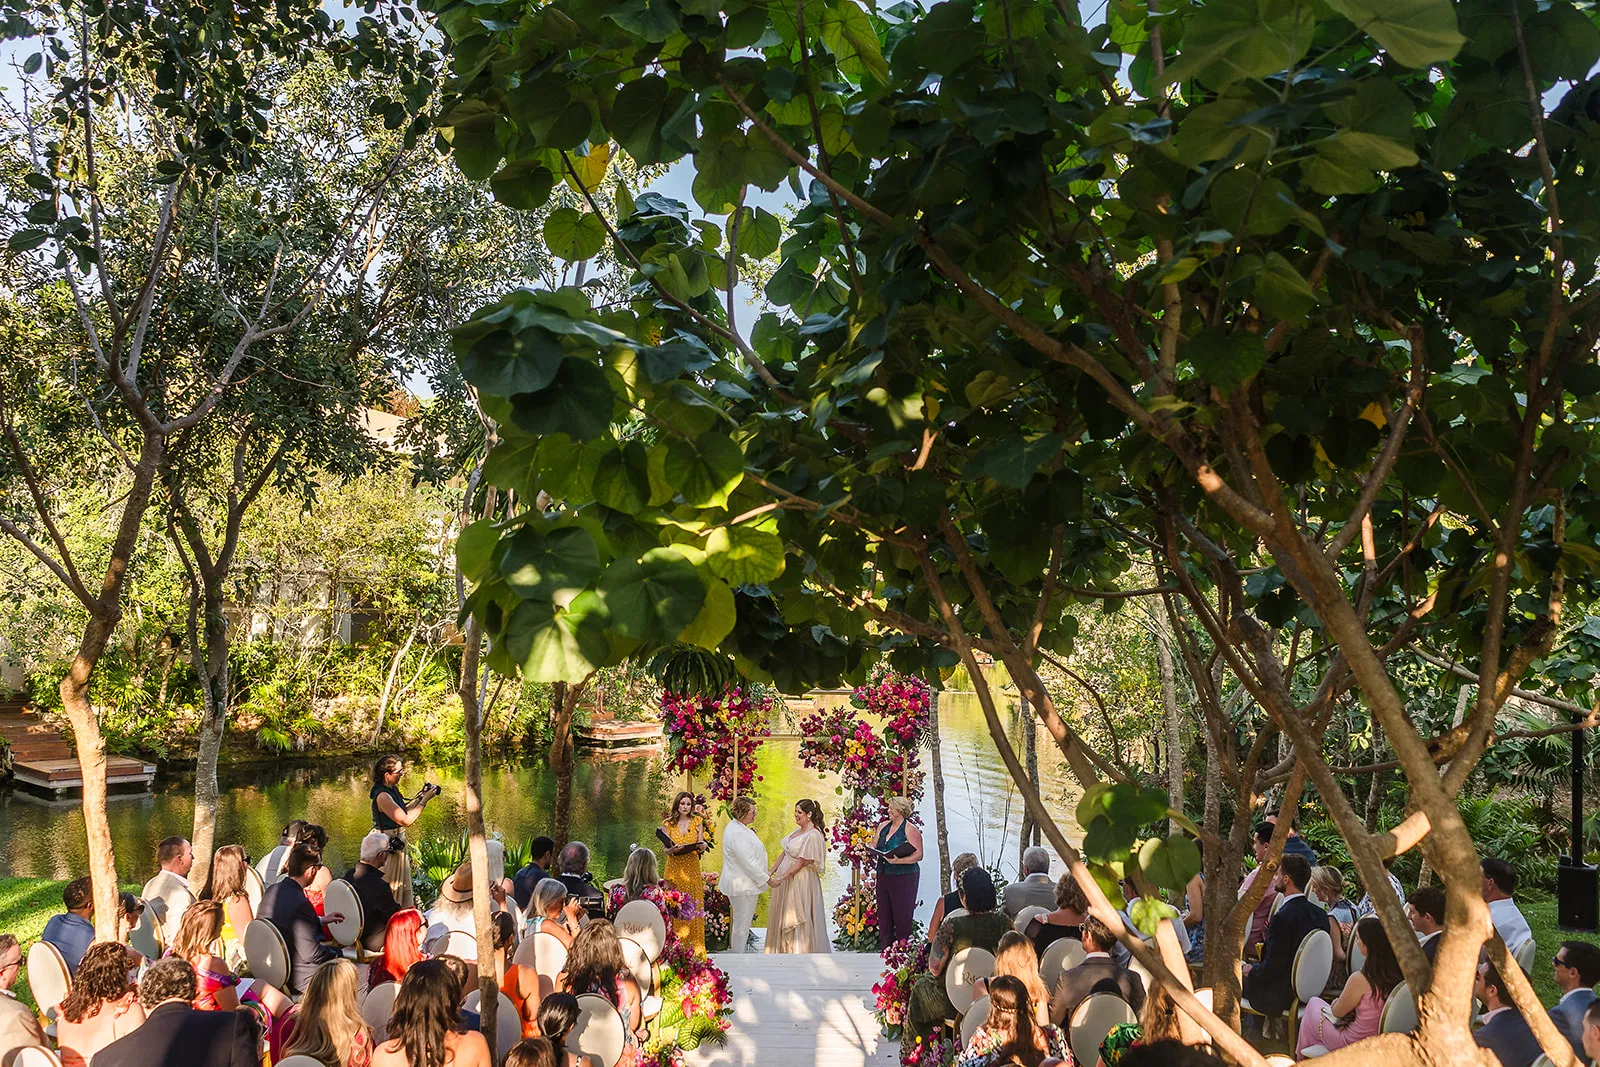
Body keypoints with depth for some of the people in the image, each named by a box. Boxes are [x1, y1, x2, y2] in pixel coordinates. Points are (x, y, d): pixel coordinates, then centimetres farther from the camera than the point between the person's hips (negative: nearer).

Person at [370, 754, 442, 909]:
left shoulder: (392, 789, 4)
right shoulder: (382, 796, -25)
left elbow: (403, 811, 16)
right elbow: (406, 820, -26)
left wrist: (420, 796, 6)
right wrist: (424, 801, -20)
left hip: (397, 844, 10)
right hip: (389, 848, -10)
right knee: (390, 888, 2)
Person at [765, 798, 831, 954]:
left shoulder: (813, 835, -20)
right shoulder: (797, 830, 8)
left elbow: (802, 862, -21)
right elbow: (784, 853, 11)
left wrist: (781, 878, -21)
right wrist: (771, 872, 5)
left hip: (801, 881, -9)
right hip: (787, 878, 9)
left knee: (798, 919, 1)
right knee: (783, 917, 16)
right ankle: (785, 949, 29)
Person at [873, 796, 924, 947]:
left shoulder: (910, 830, -8)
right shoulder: (883, 826, 12)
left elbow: (919, 854, -14)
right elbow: (874, 846, 16)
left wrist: (898, 861, -24)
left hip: (904, 877, -7)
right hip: (883, 876, 7)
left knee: (902, 915, -4)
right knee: (884, 914, 9)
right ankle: (886, 948, 18)